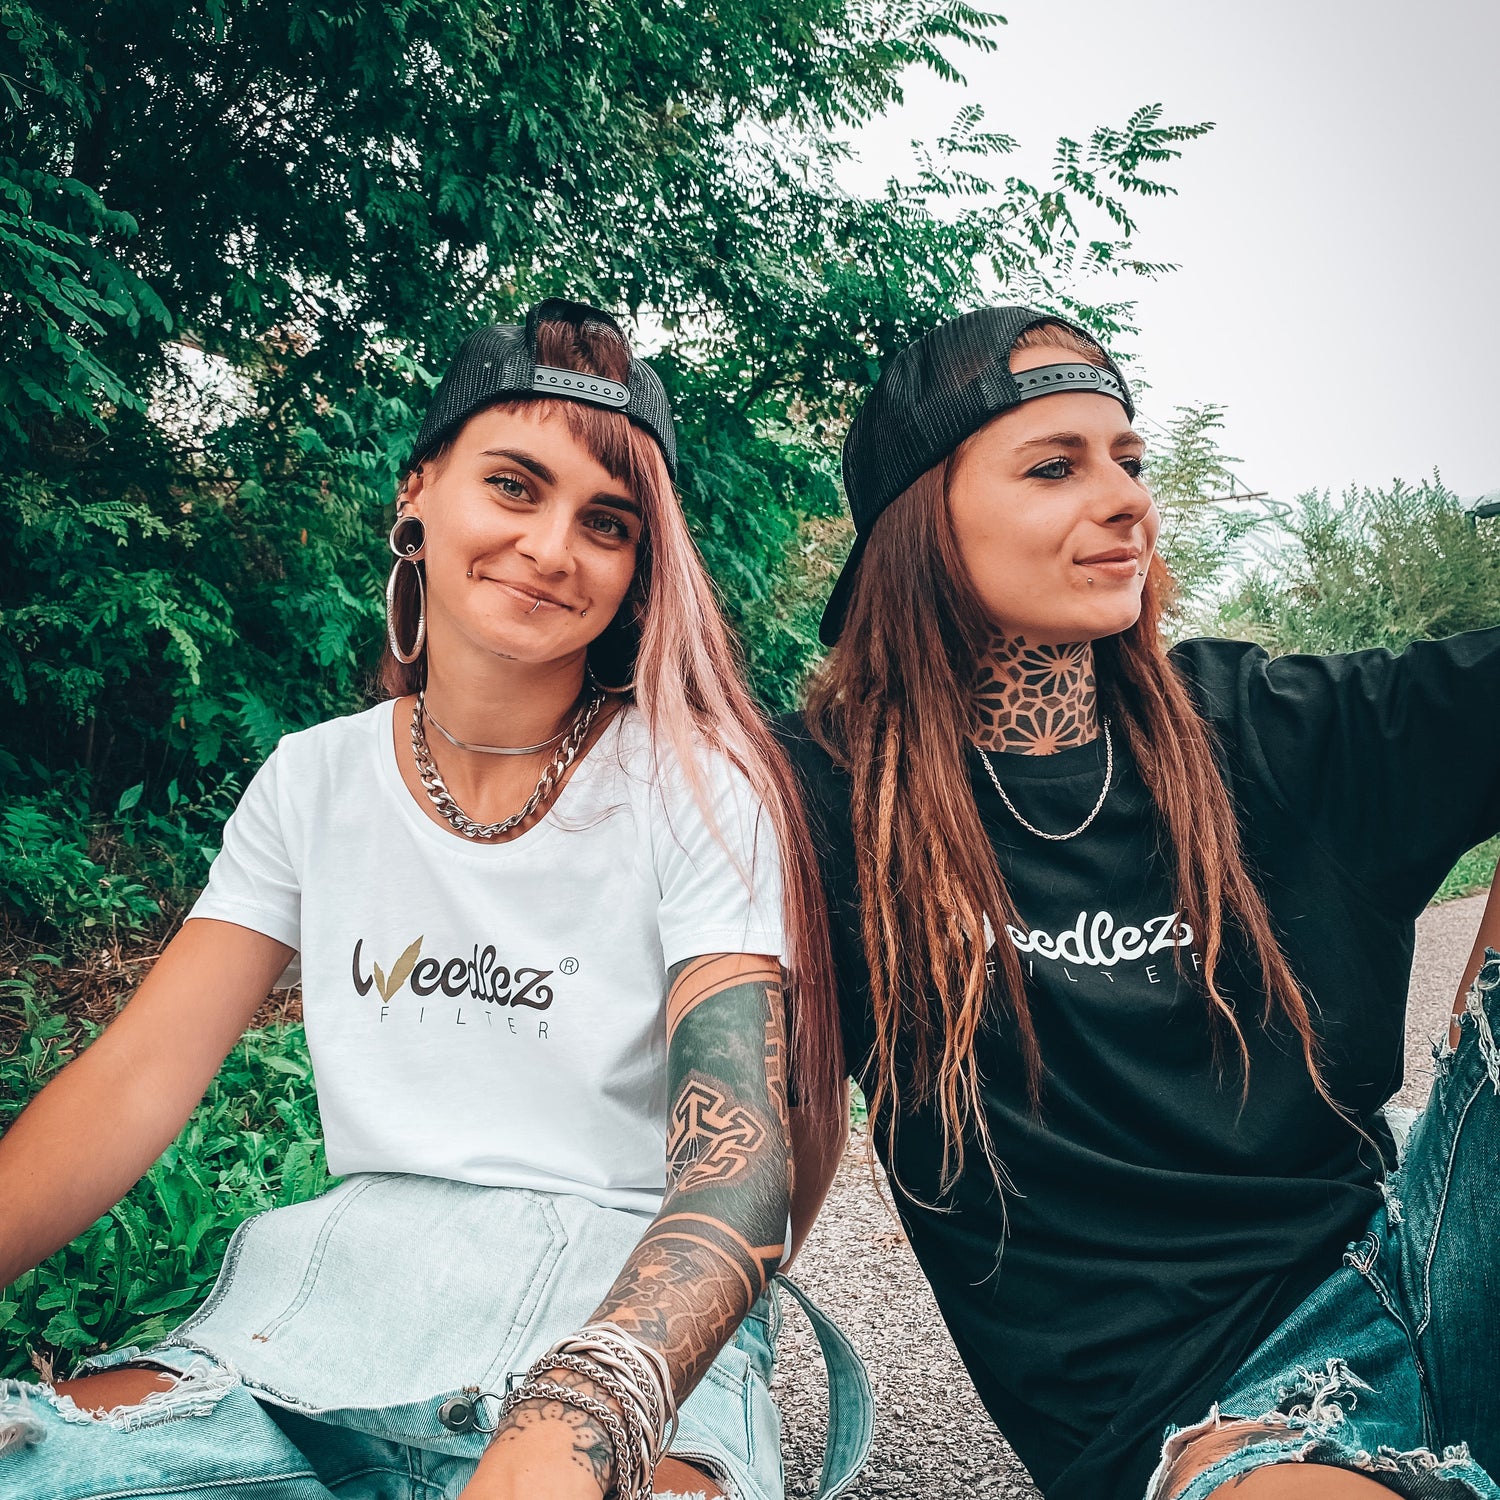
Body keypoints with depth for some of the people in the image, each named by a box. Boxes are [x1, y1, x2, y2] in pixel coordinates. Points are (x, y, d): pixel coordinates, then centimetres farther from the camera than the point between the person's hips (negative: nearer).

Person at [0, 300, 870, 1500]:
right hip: (340, 1289, 4)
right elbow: (133, 1081, 2)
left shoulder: (699, 792, -8)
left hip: (630, 1313, -3)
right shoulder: (313, 781, 6)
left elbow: (736, 1170, -18)